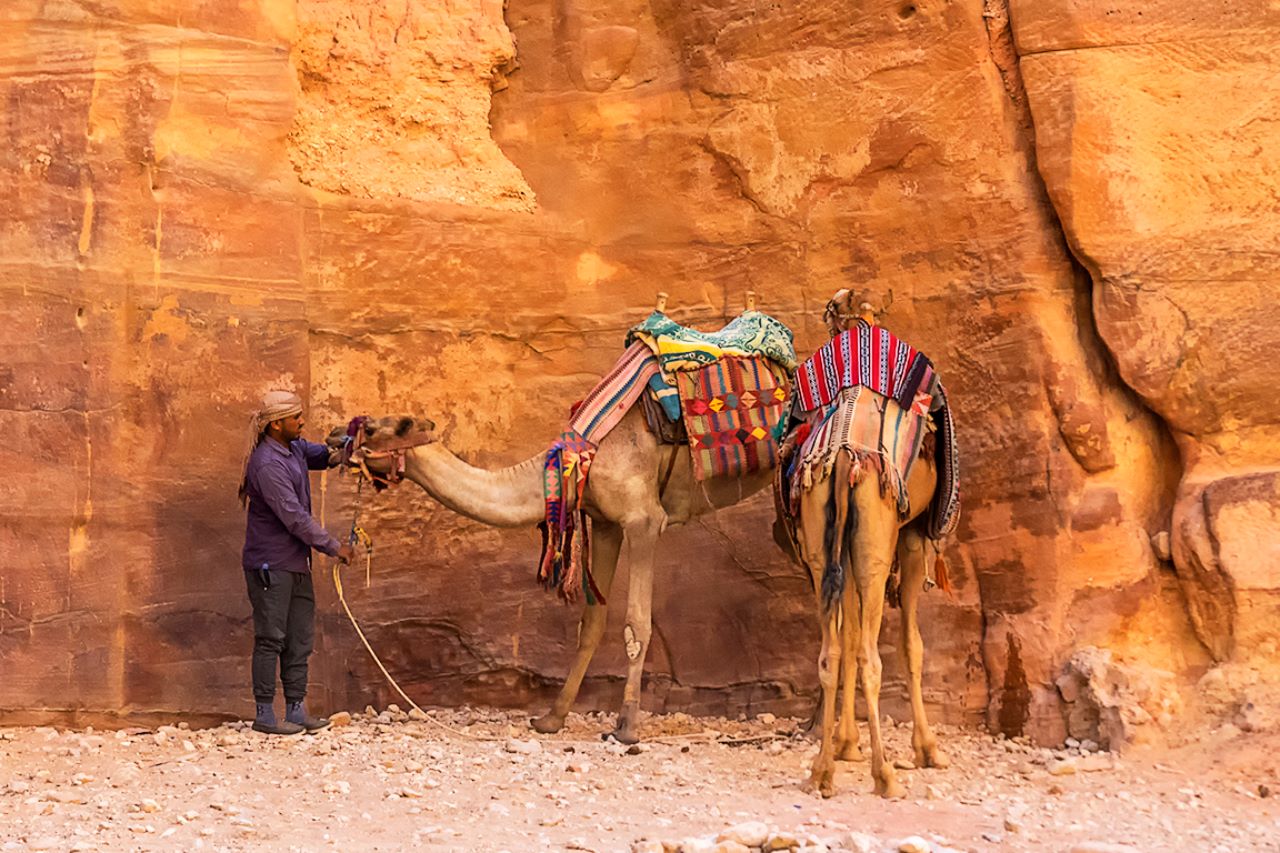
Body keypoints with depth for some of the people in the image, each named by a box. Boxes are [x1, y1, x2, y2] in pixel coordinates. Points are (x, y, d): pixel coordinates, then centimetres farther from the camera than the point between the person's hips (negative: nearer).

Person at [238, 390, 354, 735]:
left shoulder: (295, 447, 8)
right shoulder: (268, 464, -20)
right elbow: (294, 517, -21)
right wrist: (333, 546, -13)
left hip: (296, 563, 9)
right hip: (270, 564, -9)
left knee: (300, 638, 11)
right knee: (271, 639, -3)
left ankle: (296, 710, 17)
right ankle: (265, 715, 5)